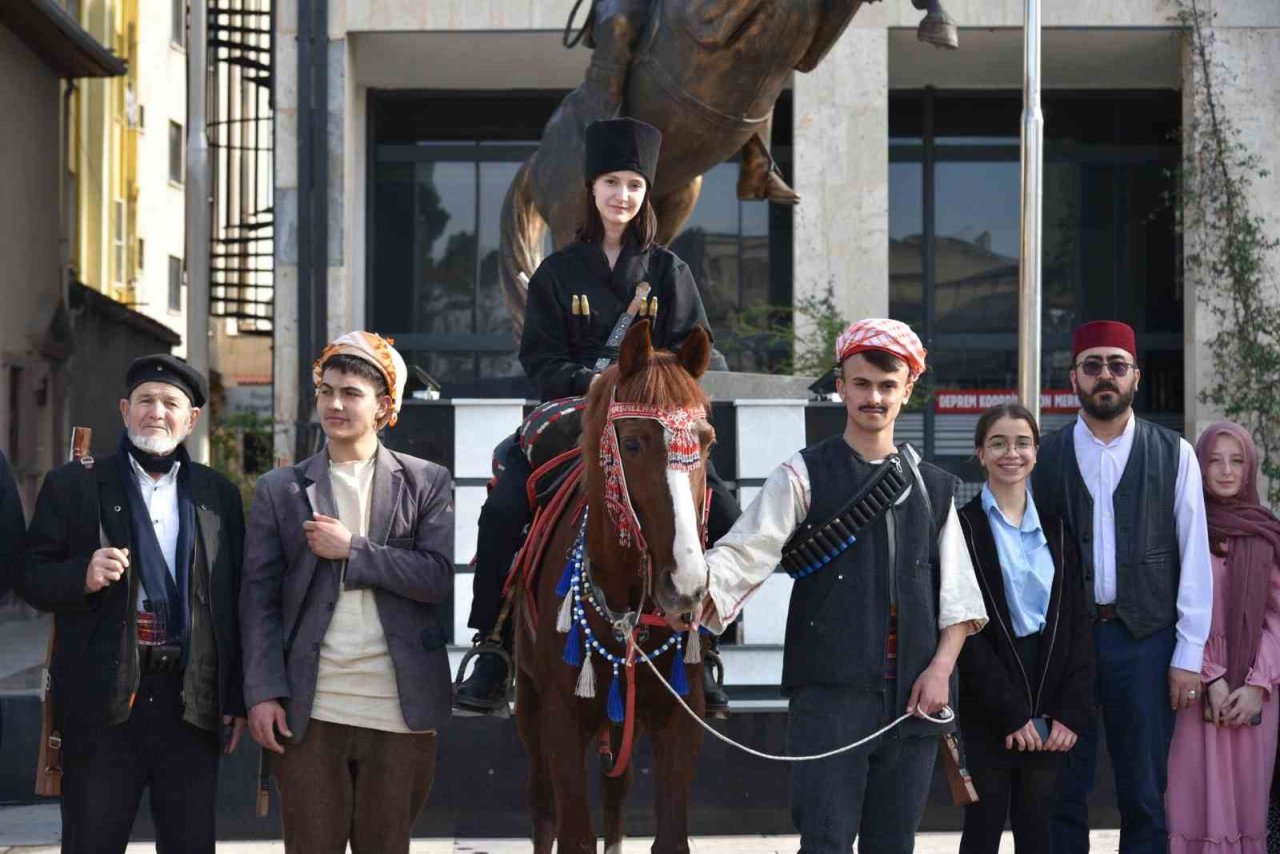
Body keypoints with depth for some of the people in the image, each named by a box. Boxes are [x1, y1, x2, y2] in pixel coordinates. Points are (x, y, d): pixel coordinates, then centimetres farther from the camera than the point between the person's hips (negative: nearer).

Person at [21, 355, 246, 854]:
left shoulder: (220, 495, 10)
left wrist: (237, 699, 7)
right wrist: (83, 576, -19)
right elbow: (32, 578, 3)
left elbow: (234, 601, 10)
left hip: (193, 703, 2)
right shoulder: (72, 486, 4)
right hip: (103, 702, -2)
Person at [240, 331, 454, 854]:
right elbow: (259, 598, 4)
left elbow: (441, 577, -6)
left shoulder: (426, 483, 6)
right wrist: (263, 693, -6)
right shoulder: (280, 490, 9)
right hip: (308, 711, 1)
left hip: (400, 711, 0)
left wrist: (352, 549, -10)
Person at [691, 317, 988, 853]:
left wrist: (940, 668, -3)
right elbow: (746, 550, -13)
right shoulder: (806, 477, 1)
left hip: (913, 699, 4)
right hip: (830, 692, -4)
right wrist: (697, 593, -32)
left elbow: (958, 598, 12)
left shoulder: (935, 488, 13)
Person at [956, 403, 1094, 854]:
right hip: (985, 709, -3)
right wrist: (1011, 713, -12)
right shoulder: (963, 527, -2)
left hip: (1050, 711, 3)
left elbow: (1078, 623, 6)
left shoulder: (1056, 528, 10)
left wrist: (1071, 712, -5)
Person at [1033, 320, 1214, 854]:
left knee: (1145, 796, 5)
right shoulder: (1046, 458, 5)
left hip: (1145, 640, 0)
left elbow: (1193, 558, 2)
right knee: (1064, 792, 5)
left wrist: (1188, 654, -2)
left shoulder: (1173, 455, 4)